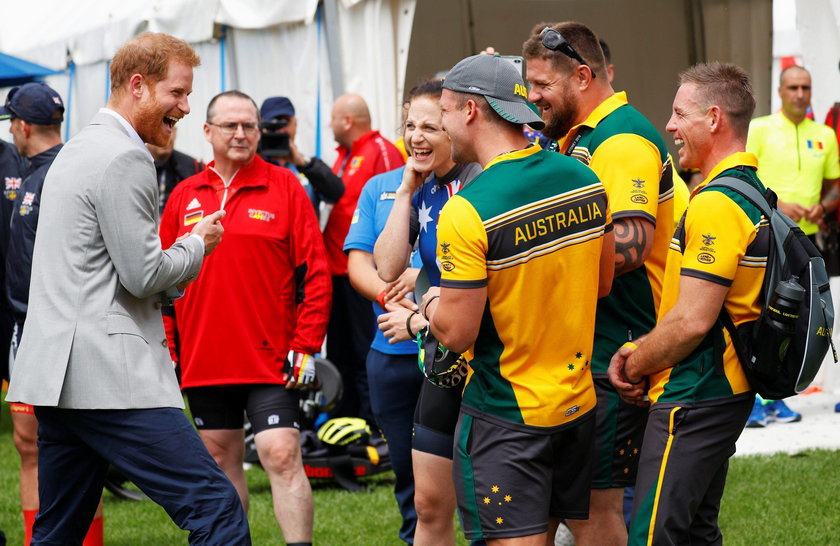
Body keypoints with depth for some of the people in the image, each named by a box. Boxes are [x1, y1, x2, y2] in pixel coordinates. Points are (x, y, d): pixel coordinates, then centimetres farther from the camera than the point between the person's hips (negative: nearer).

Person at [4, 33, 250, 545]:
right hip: (110, 375, -10)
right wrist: (198, 244, 3)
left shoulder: (79, 149, 22)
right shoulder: (125, 159, -11)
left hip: (54, 374, 11)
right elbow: (144, 274, -14)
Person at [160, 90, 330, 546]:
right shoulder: (184, 196, 9)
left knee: (282, 455, -11)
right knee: (221, 459, 12)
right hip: (203, 361, 4)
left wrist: (306, 345, -8)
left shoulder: (284, 187, 0)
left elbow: (315, 272, -2)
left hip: (271, 360, -4)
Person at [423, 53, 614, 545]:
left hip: (505, 416, -7)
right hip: (579, 402, 7)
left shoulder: (467, 212, -21)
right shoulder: (585, 180, 0)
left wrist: (431, 303, 3)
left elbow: (457, 333, -18)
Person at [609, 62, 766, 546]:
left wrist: (636, 365, -6)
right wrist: (643, 352, 9)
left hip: (694, 398, -11)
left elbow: (692, 320, -23)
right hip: (729, 391, 11)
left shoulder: (716, 204, -19)